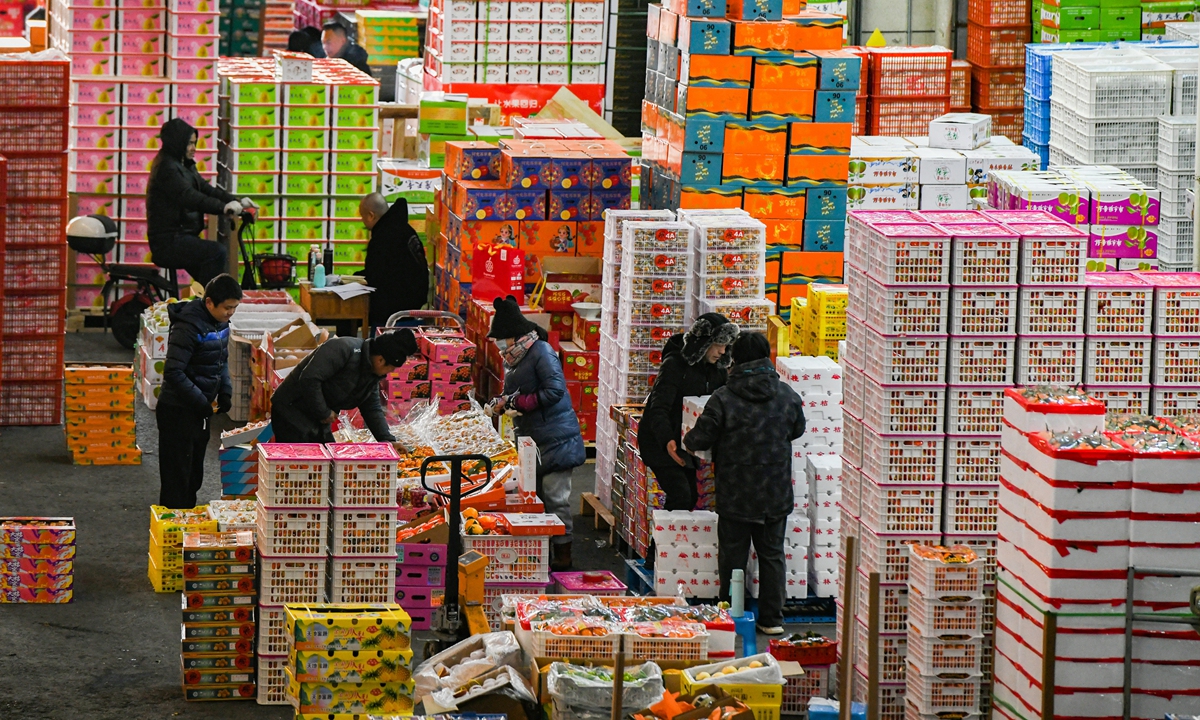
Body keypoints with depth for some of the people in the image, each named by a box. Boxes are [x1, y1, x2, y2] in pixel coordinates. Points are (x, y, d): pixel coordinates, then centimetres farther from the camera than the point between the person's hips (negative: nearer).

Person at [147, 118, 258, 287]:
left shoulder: (186, 166, 18)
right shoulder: (167, 168, -14)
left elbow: (207, 190, 11)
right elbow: (189, 197, -28)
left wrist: (237, 202, -5)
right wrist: (223, 207, -38)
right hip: (168, 241, -10)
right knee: (217, 252, -25)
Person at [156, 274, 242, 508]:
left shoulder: (220, 324, 4)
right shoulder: (188, 328, -23)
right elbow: (173, 373, -25)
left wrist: (225, 393, 4)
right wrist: (203, 403, -22)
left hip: (200, 411, 9)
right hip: (177, 411, -9)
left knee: (195, 474, 17)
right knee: (177, 478, -2)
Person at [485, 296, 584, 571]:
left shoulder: (541, 352, -14)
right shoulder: (513, 357, 14)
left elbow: (555, 390, -22)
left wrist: (519, 402, -20)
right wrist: (502, 403, 2)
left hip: (554, 437, -9)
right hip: (531, 438, 9)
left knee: (555, 496, -6)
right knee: (534, 497, 12)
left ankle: (563, 555, 0)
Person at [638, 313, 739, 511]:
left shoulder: (715, 369, 2)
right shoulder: (674, 365, -21)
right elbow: (659, 409, -29)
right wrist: (667, 441, -45)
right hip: (660, 443, -8)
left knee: (692, 497, 6)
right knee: (681, 496, -18)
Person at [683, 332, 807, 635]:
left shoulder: (723, 398, -14)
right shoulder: (788, 396, -3)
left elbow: (700, 440, -9)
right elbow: (797, 430, 14)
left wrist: (687, 441, 14)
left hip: (735, 496, -3)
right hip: (776, 496, 3)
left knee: (733, 557, 8)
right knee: (772, 555, 13)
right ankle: (772, 619, 15)